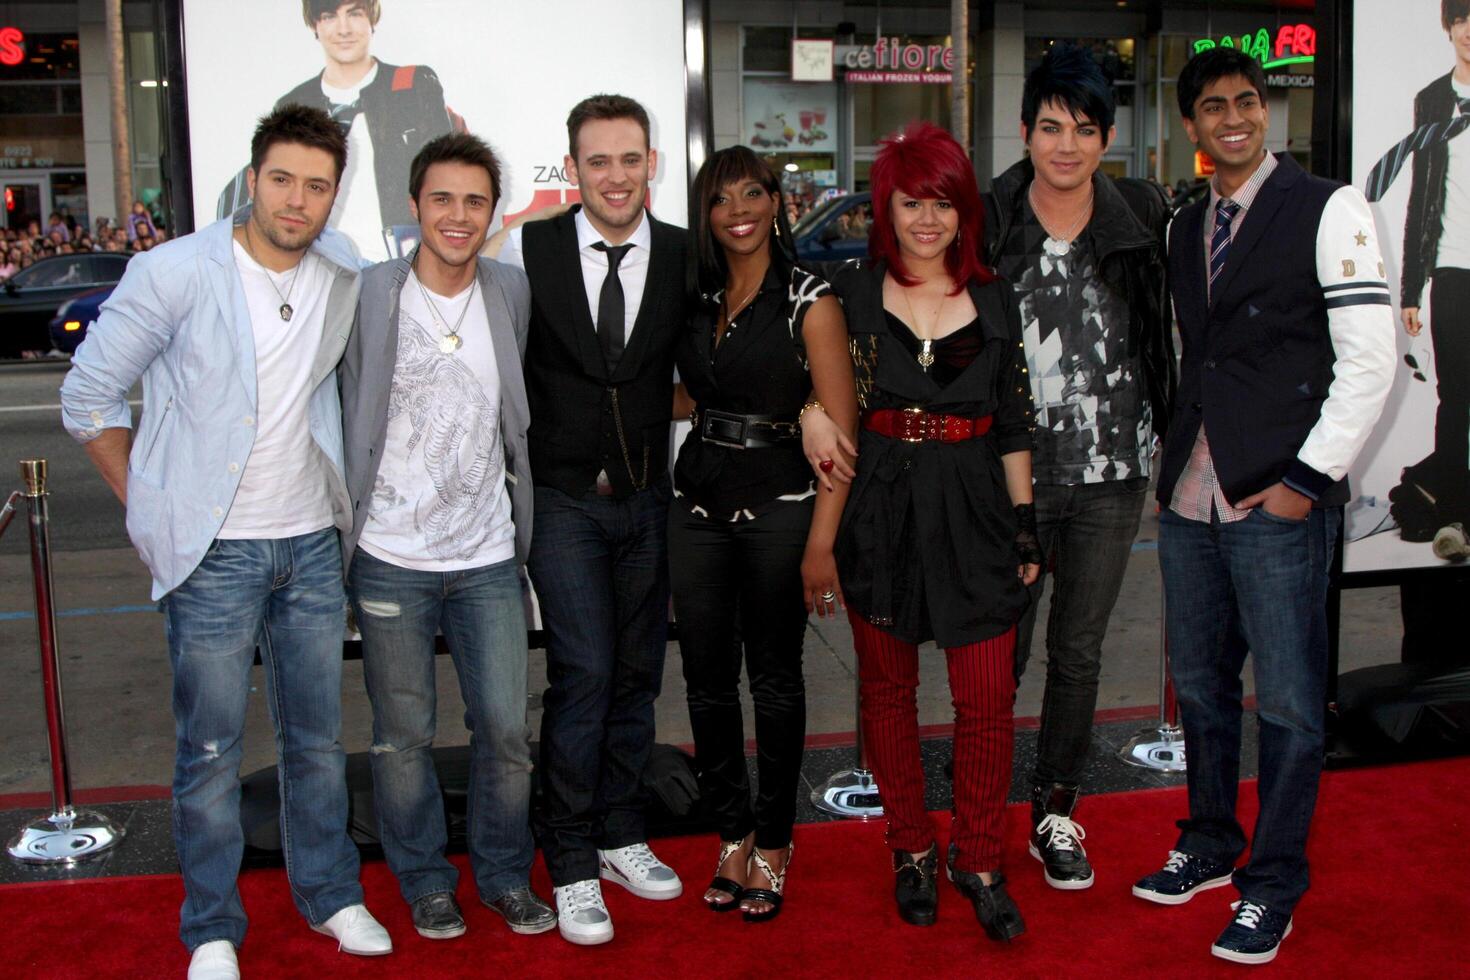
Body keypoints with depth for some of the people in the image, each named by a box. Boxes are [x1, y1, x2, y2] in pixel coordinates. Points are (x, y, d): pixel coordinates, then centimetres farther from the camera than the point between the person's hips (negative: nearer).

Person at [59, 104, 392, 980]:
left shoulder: (344, 277, 1)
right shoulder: (174, 274, -10)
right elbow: (90, 396, -3)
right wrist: (155, 510, -4)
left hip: (313, 544, 4)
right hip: (214, 553, -4)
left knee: (319, 737, 14)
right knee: (211, 750, 5)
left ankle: (329, 893, 31)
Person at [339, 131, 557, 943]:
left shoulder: (513, 292, 4)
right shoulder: (368, 295, -5)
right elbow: (343, 417, 0)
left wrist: (523, 520, 12)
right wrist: (340, 526, -2)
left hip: (488, 556, 2)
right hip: (391, 559, -2)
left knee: (506, 729, 5)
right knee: (403, 736, 8)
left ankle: (506, 874, 27)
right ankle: (426, 883, 29)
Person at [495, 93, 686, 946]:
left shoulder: (686, 257, 0)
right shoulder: (529, 250, -5)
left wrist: (653, 409, -6)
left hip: (648, 496, 3)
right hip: (562, 497, -3)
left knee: (637, 673, 11)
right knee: (585, 673, -6)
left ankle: (621, 835, 29)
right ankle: (572, 862, 9)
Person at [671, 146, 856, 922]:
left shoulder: (809, 301, -6)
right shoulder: (697, 299, 9)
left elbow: (839, 430, -10)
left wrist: (821, 544, -16)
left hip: (777, 502, -5)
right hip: (696, 500, 5)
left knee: (774, 678, 5)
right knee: (707, 677, 8)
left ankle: (773, 845, 21)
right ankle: (733, 835, 24)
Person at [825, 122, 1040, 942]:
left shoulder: (993, 298, 6)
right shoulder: (852, 291, 1)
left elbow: (1014, 423, 9)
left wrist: (1026, 526, 7)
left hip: (974, 509, 1)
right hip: (881, 507, -1)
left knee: (989, 698, 0)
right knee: (888, 688, 10)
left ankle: (978, 859, 19)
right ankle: (912, 850, 28)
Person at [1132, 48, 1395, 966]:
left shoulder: (1328, 209, -5)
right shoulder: (1187, 227, 14)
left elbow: (1371, 360, -9)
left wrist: (1306, 480, -12)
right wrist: (1173, 462, 11)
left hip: (1281, 502, -6)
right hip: (1190, 501, 6)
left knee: (1289, 704, 2)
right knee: (1200, 686, 16)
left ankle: (1273, 886, 17)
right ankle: (1209, 844, 34)